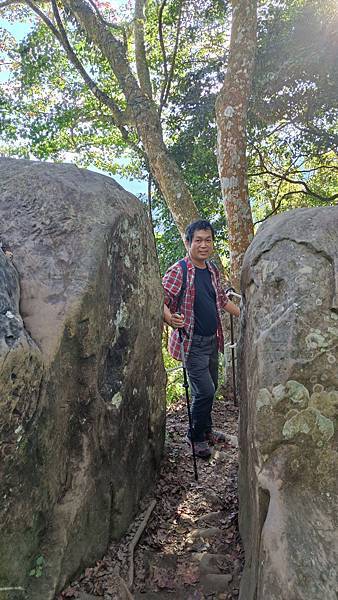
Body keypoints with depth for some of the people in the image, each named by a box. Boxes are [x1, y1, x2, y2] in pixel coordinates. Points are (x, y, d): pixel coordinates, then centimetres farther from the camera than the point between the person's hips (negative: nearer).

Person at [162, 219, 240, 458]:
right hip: (192, 342, -7)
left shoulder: (212, 270, 7)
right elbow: (161, 300, -22)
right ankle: (197, 436, 16)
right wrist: (170, 318, -41)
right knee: (204, 391, -7)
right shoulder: (178, 271, -15)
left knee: (211, 388, 17)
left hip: (212, 339, 7)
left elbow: (222, 299, 20)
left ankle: (207, 430, 37)